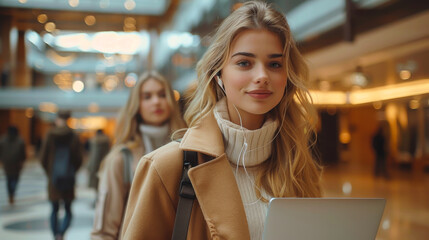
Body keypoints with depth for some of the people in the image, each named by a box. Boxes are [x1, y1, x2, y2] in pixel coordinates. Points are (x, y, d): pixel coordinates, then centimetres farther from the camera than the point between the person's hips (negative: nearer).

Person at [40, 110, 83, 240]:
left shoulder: (50, 135, -3)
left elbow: (43, 157, 0)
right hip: (69, 180, -1)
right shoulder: (74, 137, -4)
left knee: (55, 210, 13)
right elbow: (79, 159, -3)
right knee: (68, 211, 9)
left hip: (53, 179, 1)